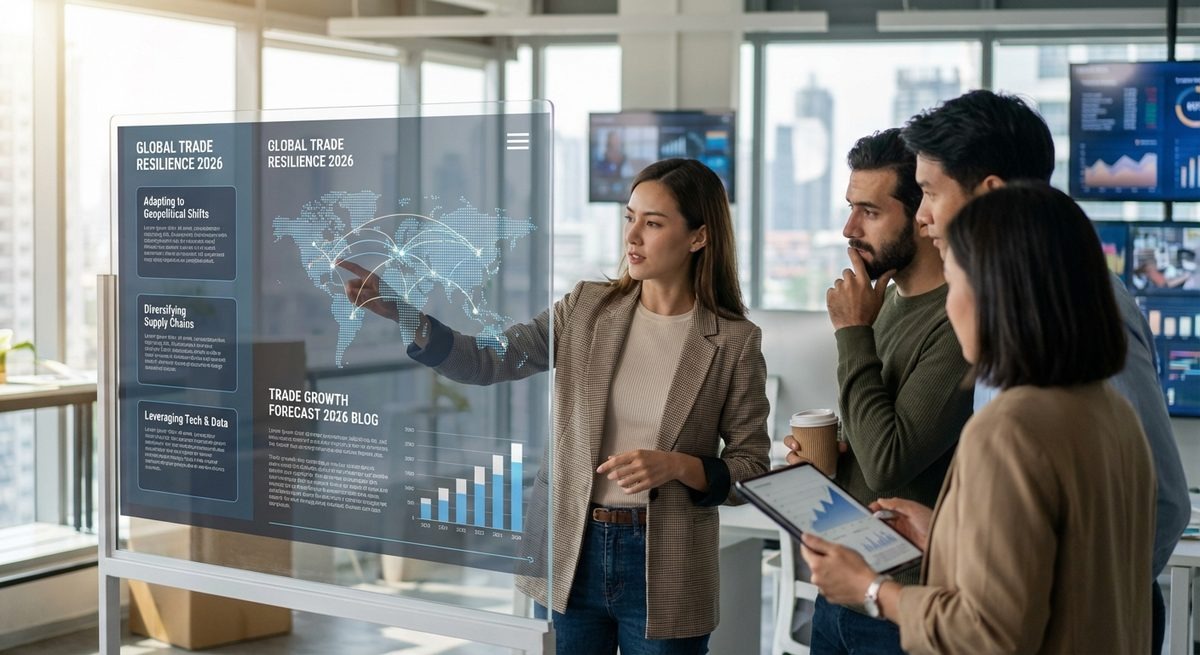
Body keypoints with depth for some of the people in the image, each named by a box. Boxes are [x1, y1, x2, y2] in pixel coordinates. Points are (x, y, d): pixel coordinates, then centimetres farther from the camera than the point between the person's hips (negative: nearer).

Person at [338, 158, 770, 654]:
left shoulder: (735, 341, -6)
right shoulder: (587, 308, 1)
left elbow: (752, 466, -2)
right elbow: (487, 361, -9)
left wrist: (677, 466, -20)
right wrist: (405, 315, -23)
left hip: (663, 567, -2)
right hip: (569, 555, 3)